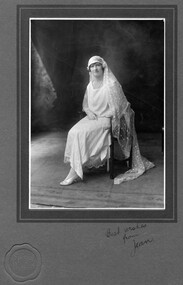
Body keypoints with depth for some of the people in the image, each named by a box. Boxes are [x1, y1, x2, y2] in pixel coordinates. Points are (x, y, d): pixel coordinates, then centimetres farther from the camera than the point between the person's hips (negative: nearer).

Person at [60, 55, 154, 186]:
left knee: (82, 133, -27)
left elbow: (116, 108, -12)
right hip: (92, 117, 7)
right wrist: (88, 111, -2)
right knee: (73, 132, -19)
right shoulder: (90, 85, 11)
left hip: (107, 119, -7)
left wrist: (99, 116, -14)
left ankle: (75, 173, -21)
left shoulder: (112, 84, -11)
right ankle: (75, 169, -19)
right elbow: (85, 104, 21)